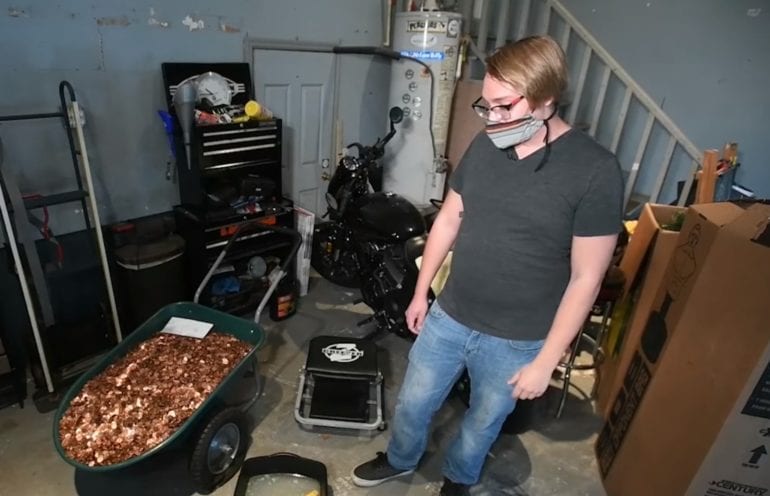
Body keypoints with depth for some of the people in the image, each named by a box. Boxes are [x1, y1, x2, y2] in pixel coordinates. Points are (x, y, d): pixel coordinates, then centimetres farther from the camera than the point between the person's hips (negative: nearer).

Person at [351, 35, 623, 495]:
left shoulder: (595, 170, -19)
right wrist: (421, 293, 10)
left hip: (515, 342, -3)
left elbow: (586, 277, -15)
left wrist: (546, 361, -11)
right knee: (413, 403, 22)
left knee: (484, 421, 23)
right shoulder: (484, 145, -4)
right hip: (448, 318, 4)